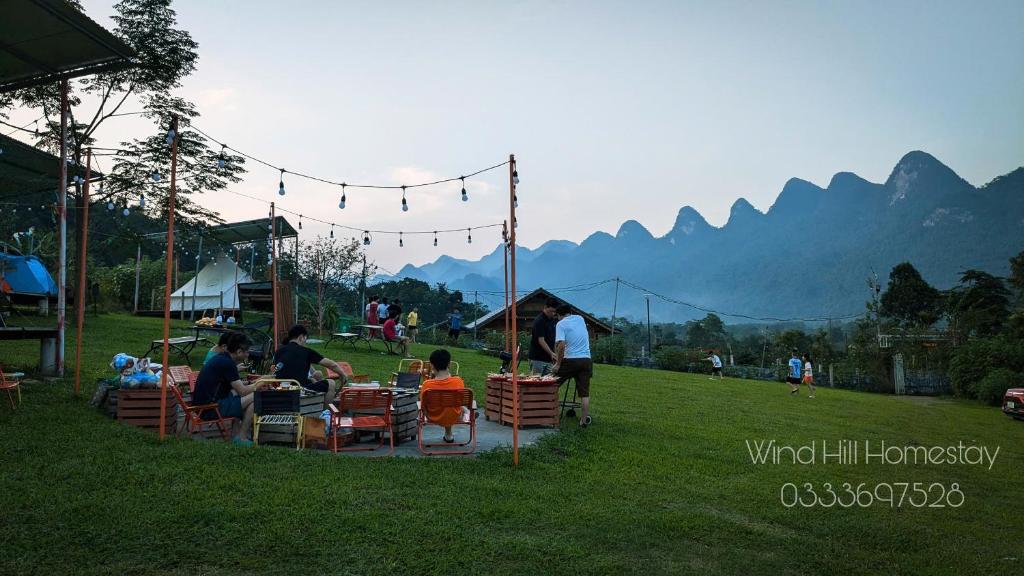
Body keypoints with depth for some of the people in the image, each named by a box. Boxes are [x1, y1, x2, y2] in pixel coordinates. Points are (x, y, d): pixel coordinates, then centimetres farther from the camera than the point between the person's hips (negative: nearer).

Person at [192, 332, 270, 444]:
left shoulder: (221, 358, 13)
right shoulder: (227, 363, -16)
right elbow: (242, 391, -13)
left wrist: (255, 385, 16)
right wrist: (257, 387, 4)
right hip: (210, 409, -10)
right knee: (254, 398, -9)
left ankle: (237, 434, 17)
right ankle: (241, 438, -2)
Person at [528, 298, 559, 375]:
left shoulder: (553, 321, 11)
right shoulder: (539, 321, -16)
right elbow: (541, 340, -21)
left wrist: (554, 354, 12)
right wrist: (551, 353, -29)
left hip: (548, 358, 8)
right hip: (537, 358, -8)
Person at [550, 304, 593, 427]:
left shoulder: (561, 324, -4)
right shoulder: (580, 319, 13)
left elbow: (561, 344, -18)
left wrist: (558, 364, -12)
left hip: (570, 360, -4)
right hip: (586, 360, 4)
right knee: (584, 392, 3)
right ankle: (584, 420, 3)